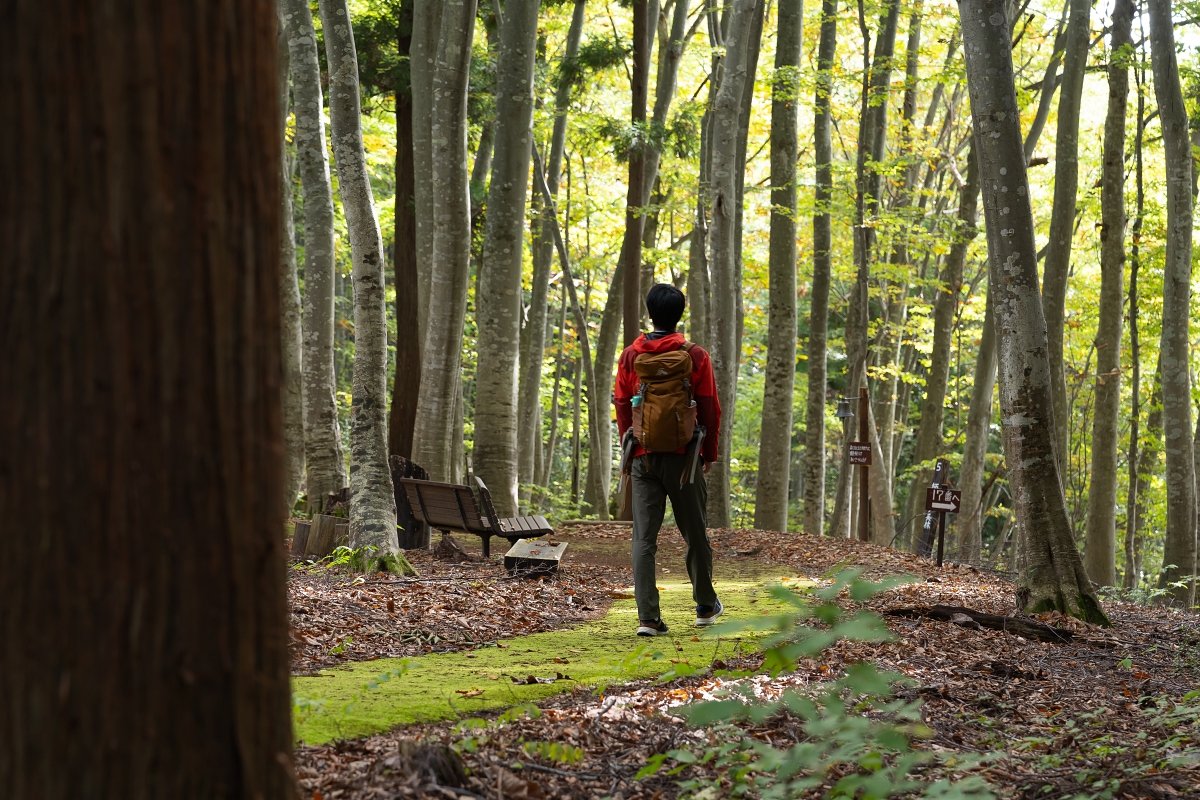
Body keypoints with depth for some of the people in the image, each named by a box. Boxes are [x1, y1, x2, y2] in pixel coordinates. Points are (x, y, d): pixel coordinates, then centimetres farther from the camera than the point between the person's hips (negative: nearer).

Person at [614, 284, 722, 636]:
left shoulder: (630, 355, 3)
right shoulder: (695, 356, -4)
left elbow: (622, 408, 7)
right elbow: (710, 409, -1)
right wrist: (709, 452, 12)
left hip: (644, 458, 1)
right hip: (682, 456, -1)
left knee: (644, 538, 1)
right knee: (695, 534, 13)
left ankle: (647, 617, -6)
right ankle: (706, 607, 27)